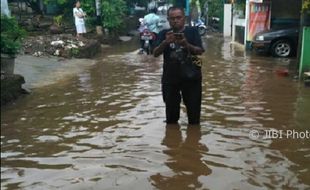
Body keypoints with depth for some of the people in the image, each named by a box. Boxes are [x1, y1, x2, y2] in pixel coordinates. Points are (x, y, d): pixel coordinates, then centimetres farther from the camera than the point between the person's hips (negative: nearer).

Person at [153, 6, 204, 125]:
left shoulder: (192, 31, 0)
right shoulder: (164, 34, 3)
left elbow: (200, 51, -9)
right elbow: (155, 54, -6)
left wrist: (187, 45, -28)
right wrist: (165, 42, -25)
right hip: (170, 78, 1)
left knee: (193, 106, 6)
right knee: (171, 106, 13)